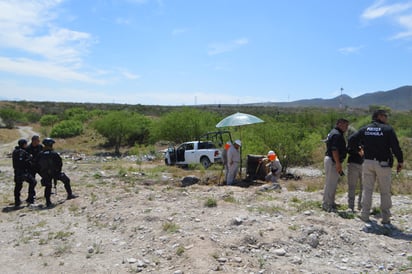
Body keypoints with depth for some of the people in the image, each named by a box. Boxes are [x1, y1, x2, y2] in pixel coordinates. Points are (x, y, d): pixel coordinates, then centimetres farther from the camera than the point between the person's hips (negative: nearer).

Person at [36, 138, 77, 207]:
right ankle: (70, 194, 18)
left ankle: (48, 202, 15)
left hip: (45, 174, 4)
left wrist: (41, 173, 12)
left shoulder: (40, 155, -4)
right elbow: (60, 163, -11)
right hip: (55, 173, -3)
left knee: (47, 187, 17)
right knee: (66, 180, 15)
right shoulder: (54, 154, -15)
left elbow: (37, 165, 2)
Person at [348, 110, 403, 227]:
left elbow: (351, 140, 3)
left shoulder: (364, 129, 6)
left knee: (367, 190, 9)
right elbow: (396, 147, -8)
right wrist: (400, 161, 0)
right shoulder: (388, 129, -5)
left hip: (368, 163, 3)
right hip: (383, 164, -3)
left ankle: (365, 216, 11)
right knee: (385, 192, 7)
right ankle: (386, 220, 12)